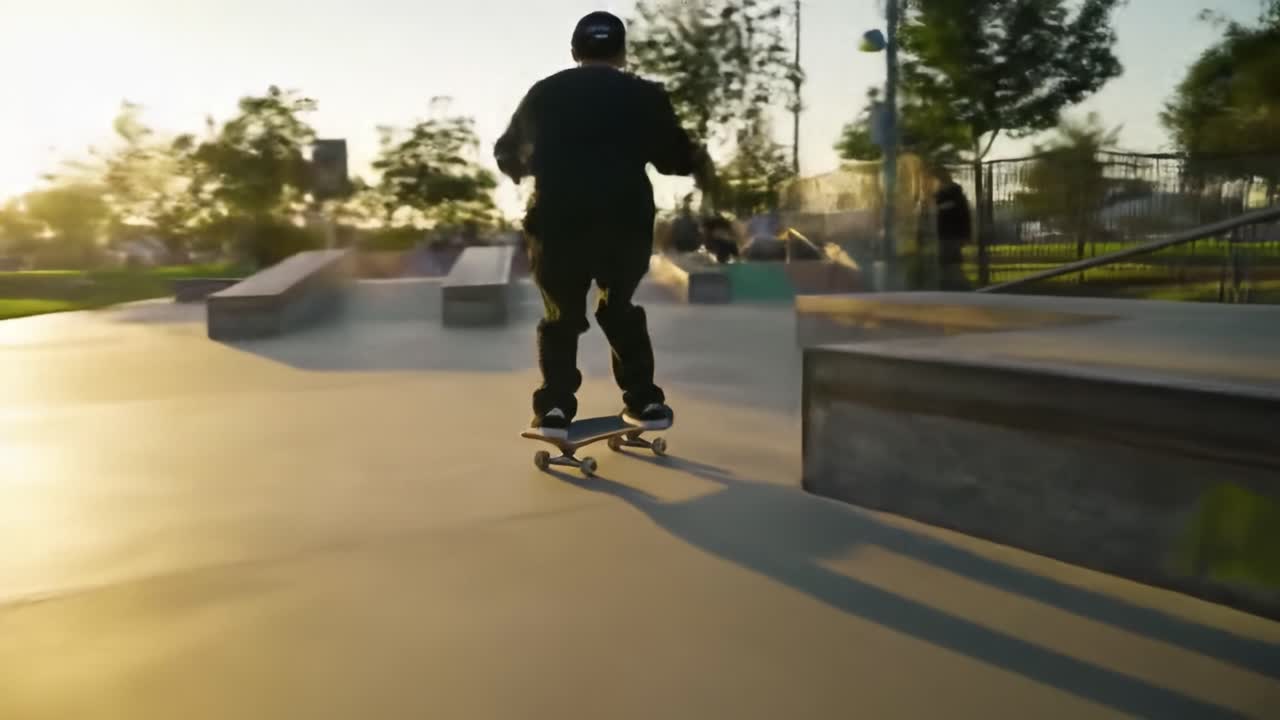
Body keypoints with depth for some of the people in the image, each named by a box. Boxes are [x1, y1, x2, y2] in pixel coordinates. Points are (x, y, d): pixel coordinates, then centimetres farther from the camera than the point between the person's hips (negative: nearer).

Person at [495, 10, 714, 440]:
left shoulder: (543, 93, 14)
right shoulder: (645, 96, 10)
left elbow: (507, 154, 23)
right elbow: (676, 157, 15)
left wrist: (525, 170, 46)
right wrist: (700, 164, 37)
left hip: (557, 224, 0)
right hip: (626, 223, 0)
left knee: (561, 317, 19)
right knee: (621, 311, 23)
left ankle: (555, 409, 7)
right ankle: (645, 403, 20)